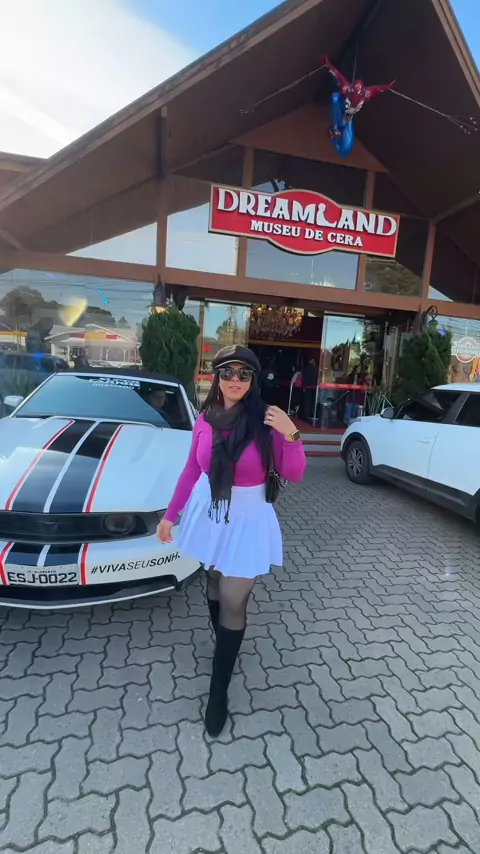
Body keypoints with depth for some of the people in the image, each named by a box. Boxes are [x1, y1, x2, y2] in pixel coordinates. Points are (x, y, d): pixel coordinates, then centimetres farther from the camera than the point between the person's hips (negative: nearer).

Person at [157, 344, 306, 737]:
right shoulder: (204, 420, -6)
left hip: (248, 520, -4)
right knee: (214, 587, 21)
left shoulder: (266, 420, -16)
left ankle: (219, 690, 23)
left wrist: (291, 435, -29)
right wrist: (170, 514, 5)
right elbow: (191, 471, 4)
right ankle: (226, 647, 49)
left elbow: (293, 475, -13)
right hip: (208, 513, 4)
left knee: (233, 602, 3)